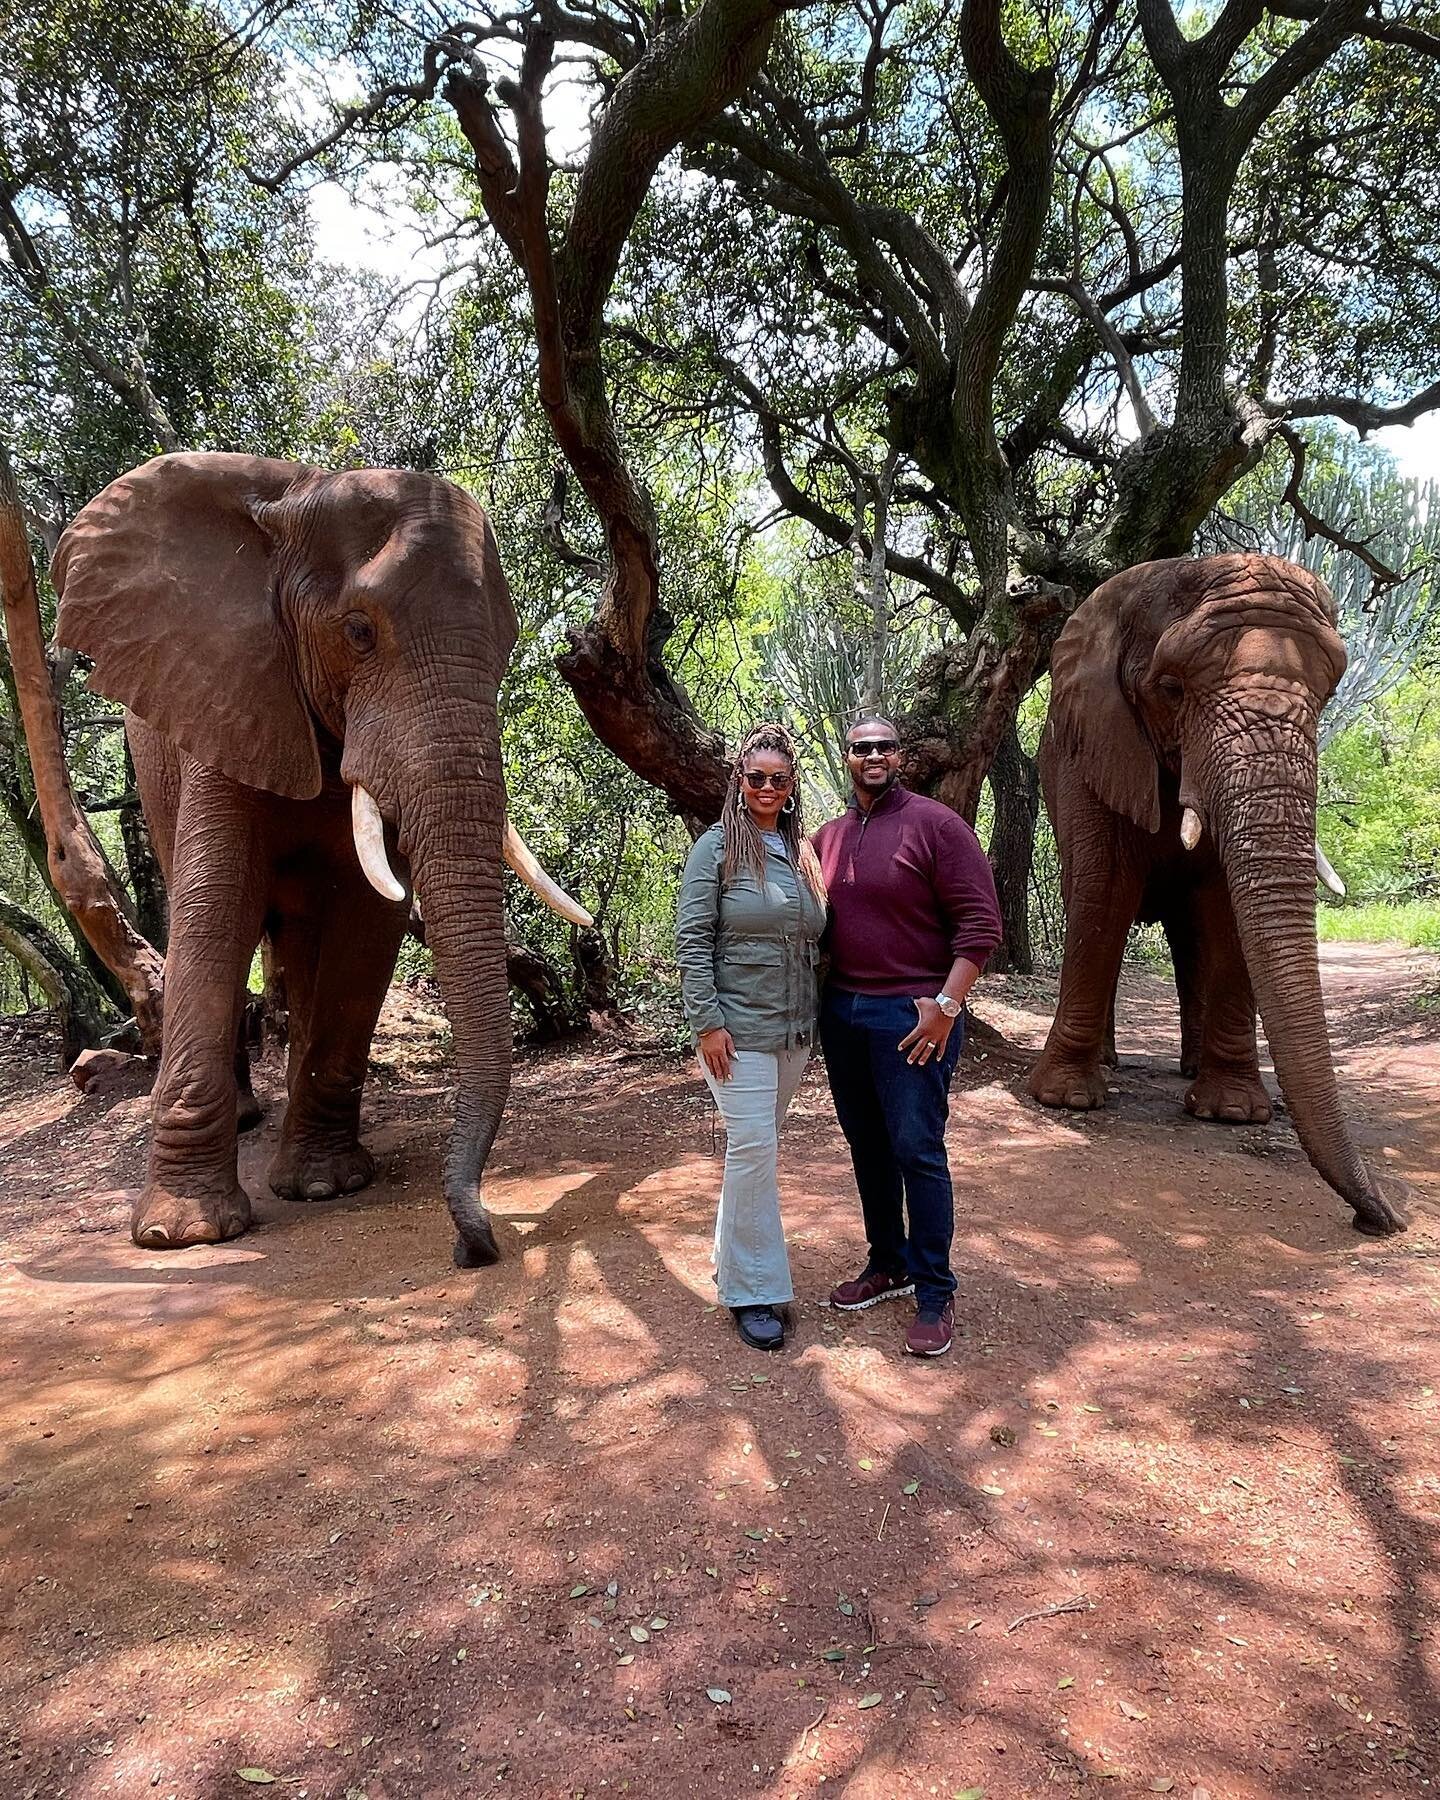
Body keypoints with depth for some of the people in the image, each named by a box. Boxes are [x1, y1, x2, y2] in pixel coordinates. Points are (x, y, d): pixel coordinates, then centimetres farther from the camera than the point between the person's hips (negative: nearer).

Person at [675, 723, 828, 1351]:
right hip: (738, 1028, -6)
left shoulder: (802, 852, 10)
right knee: (753, 1148, -6)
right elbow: (691, 941, -10)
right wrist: (707, 1022, -15)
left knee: (760, 1146, 14)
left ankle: (735, 1258, 29)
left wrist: (815, 1016, 13)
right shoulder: (717, 847, -6)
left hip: (795, 1029, 6)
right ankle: (752, 1290, 5)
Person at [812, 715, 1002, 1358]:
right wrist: (818, 999, 9)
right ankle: (888, 1264, 30)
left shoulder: (935, 824, -7)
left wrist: (946, 1003, -17)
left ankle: (935, 1293, 10)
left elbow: (980, 921, -11)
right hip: (841, 1012, 6)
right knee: (867, 1146, 14)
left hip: (912, 1015, -6)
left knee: (917, 1151, -3)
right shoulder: (827, 837, 11)